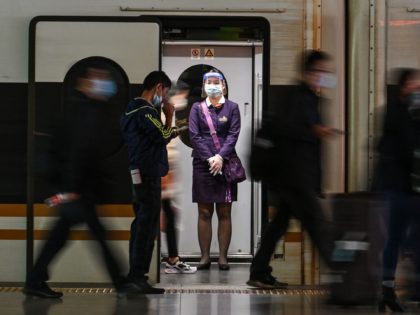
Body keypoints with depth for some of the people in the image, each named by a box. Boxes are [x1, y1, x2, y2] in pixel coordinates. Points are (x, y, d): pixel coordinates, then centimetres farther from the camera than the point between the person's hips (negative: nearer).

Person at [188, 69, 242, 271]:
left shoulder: (232, 107, 6)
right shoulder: (197, 108, 7)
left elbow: (233, 134, -2)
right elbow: (194, 135, -1)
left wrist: (221, 157, -15)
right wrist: (209, 159, -12)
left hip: (225, 163, 0)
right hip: (202, 164, 0)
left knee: (224, 213, 1)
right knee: (204, 213, 1)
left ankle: (223, 257, 3)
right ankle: (205, 256, 4)